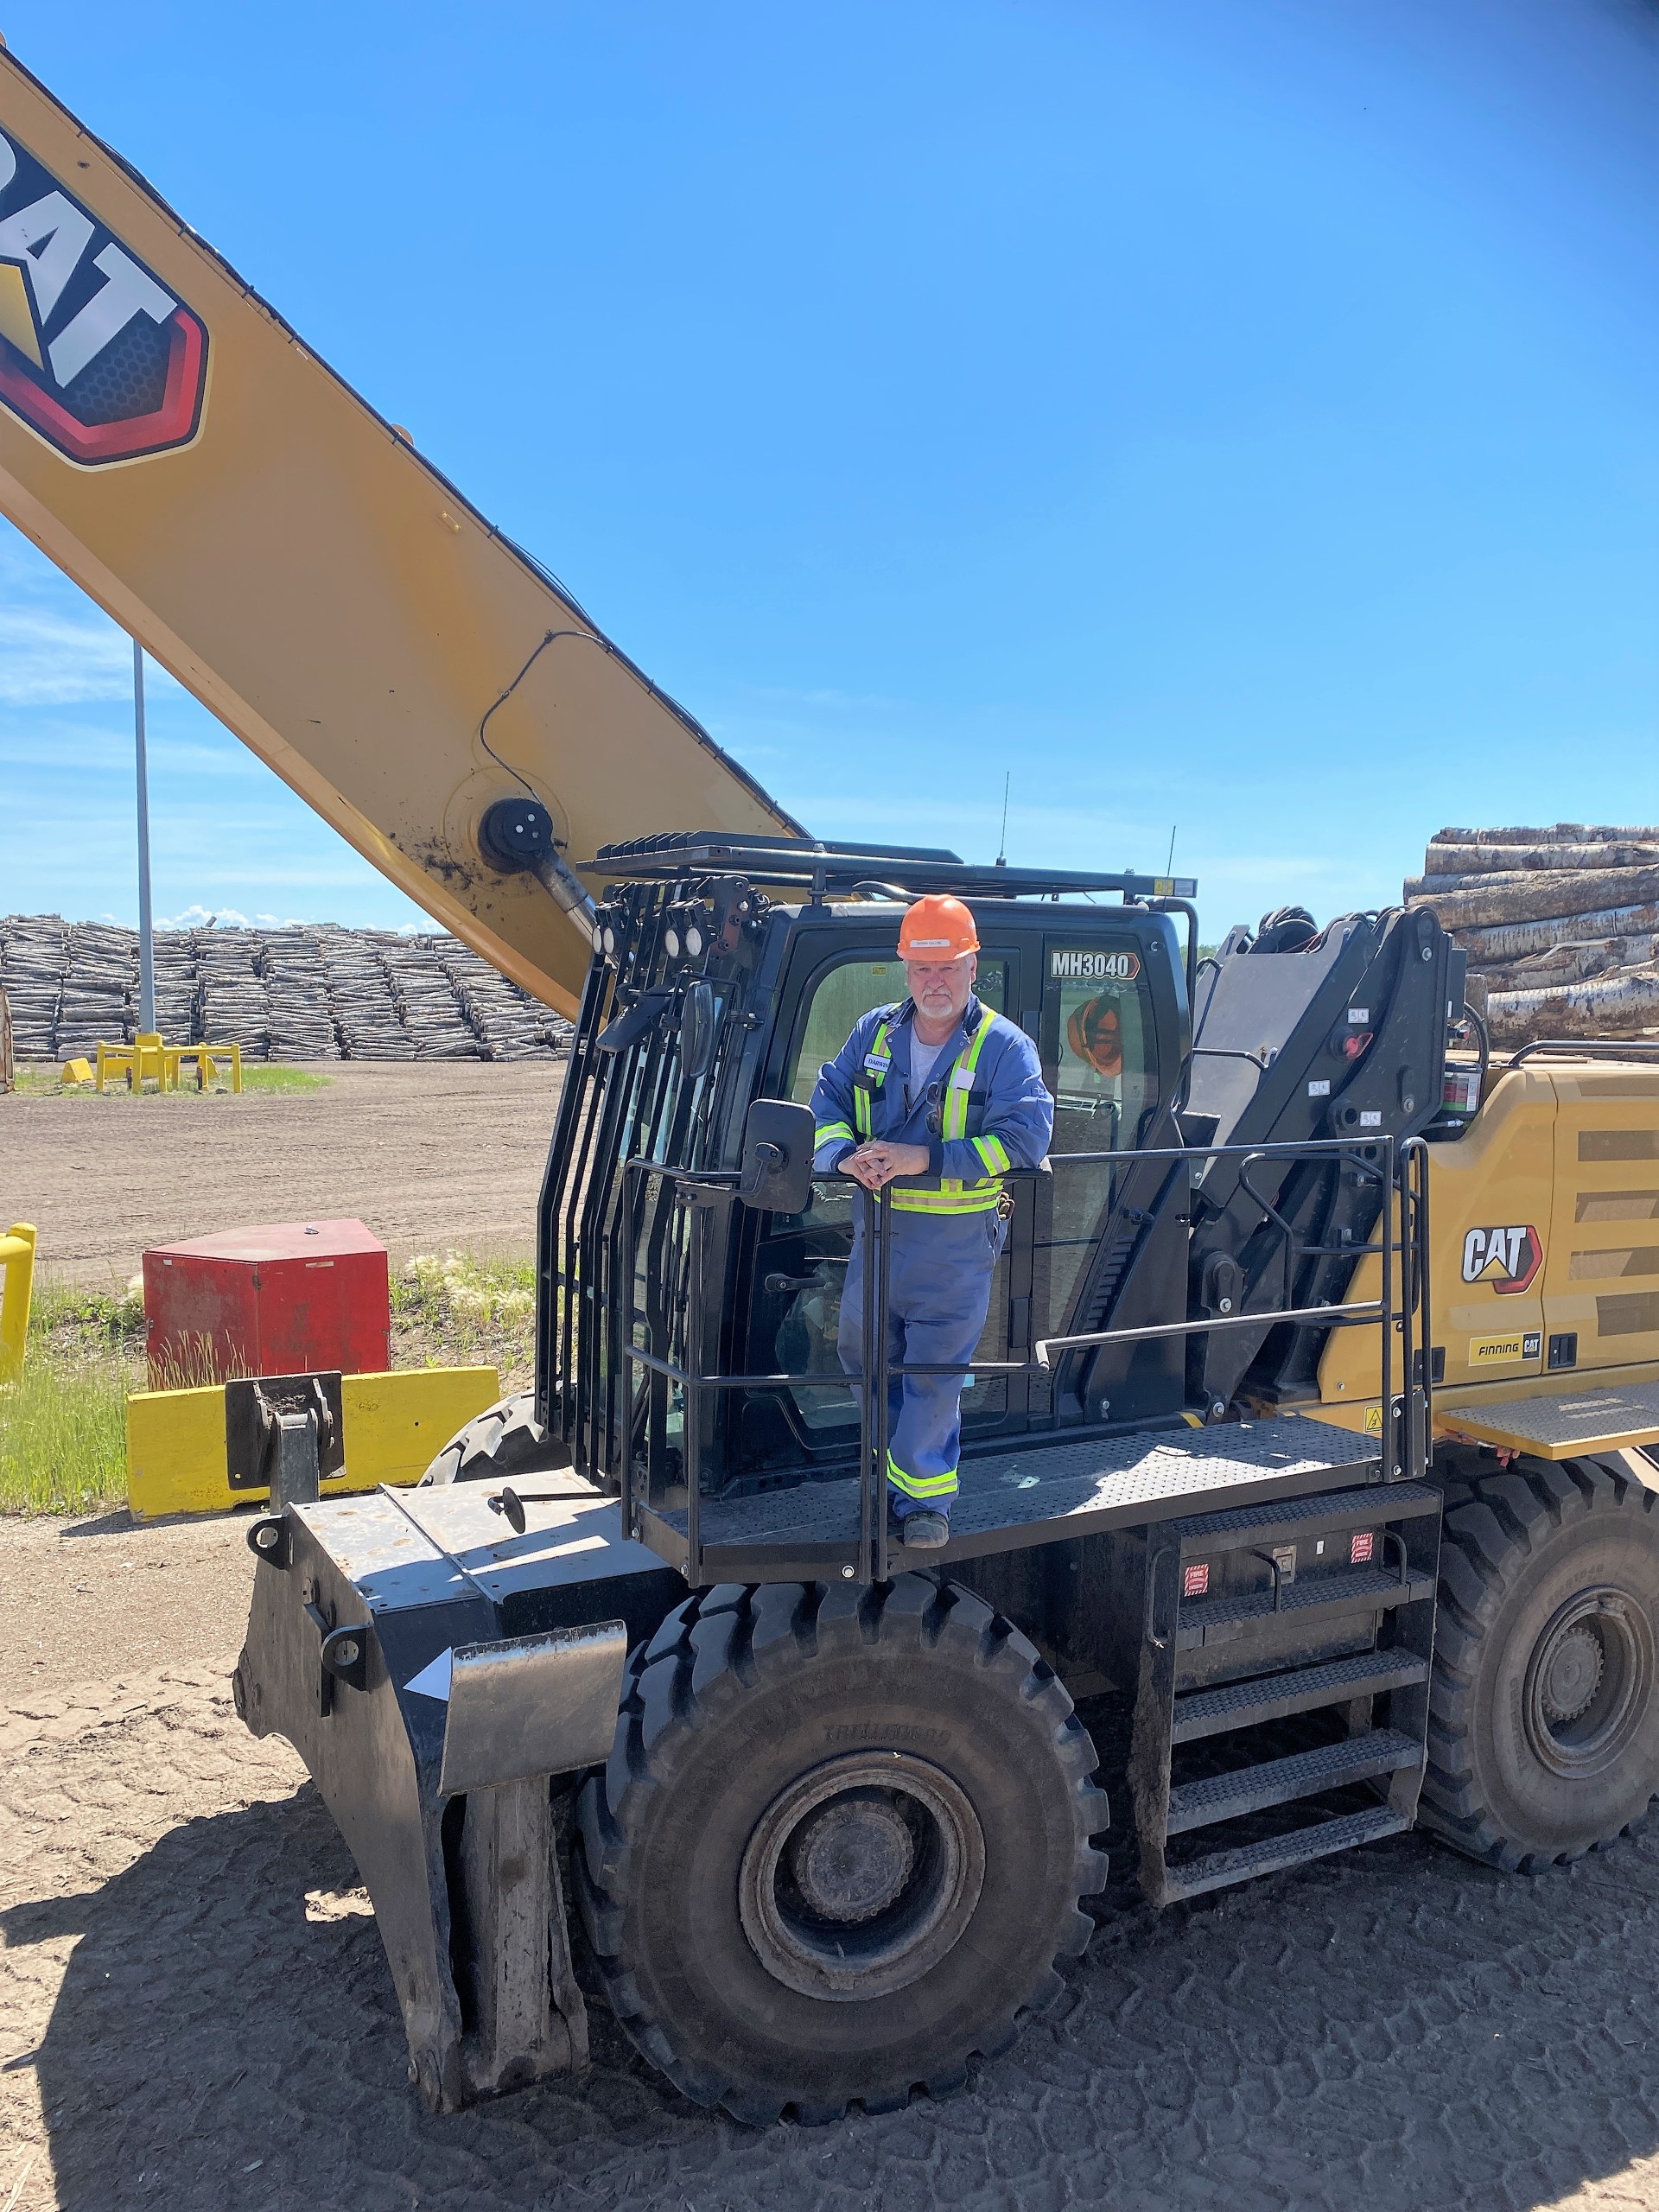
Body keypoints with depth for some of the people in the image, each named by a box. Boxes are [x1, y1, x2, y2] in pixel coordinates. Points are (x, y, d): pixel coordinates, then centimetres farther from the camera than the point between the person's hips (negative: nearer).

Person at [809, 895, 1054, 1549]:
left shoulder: (1004, 1047, -10)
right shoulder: (874, 1033, 5)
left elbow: (1025, 1135, -20)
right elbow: (827, 1100, 5)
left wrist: (922, 1159, -26)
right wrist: (845, 1154, -18)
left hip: (956, 1241, -5)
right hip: (877, 1226, 5)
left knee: (934, 1370, 3)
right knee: (861, 1348, 18)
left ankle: (923, 1495, 22)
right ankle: (906, 1460, 42)